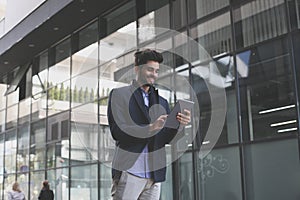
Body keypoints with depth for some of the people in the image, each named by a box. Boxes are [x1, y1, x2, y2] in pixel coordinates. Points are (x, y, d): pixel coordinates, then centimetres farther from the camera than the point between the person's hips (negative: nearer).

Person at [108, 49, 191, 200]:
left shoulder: (161, 101, 16)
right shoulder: (119, 94, 3)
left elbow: (167, 138, 11)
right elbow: (117, 131, -9)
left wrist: (180, 124, -9)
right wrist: (151, 127, -21)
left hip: (154, 175, 4)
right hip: (129, 172, -4)